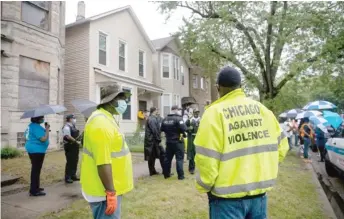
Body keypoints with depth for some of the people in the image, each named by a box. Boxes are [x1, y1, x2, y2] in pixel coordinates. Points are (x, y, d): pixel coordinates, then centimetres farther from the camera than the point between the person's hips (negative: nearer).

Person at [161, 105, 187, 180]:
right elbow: (184, 128, -20)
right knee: (179, 158, 1)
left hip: (168, 141, 6)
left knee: (168, 158, 14)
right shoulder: (178, 118, -15)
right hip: (178, 141, -6)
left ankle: (166, 174, 23)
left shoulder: (165, 119, 6)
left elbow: (162, 129, 13)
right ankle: (180, 175, 4)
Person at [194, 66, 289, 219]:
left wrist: (204, 186, -1)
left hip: (228, 196, -5)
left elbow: (206, 159, -19)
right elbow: (281, 146, 7)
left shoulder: (215, 112, -15)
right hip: (260, 190, 5)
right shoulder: (262, 109, 1)